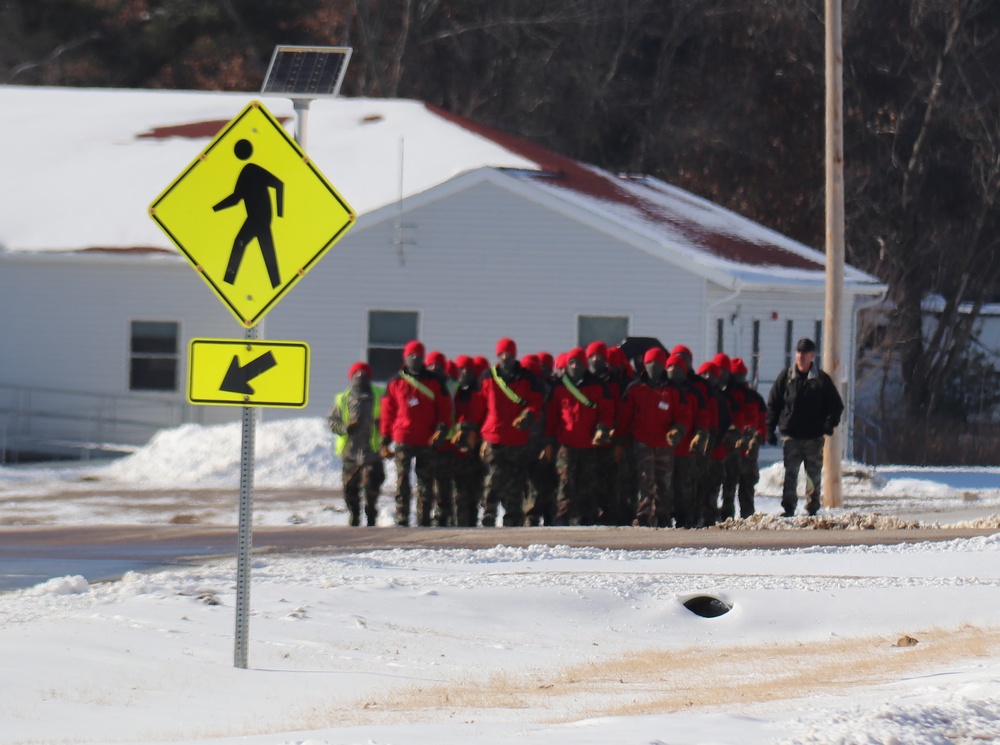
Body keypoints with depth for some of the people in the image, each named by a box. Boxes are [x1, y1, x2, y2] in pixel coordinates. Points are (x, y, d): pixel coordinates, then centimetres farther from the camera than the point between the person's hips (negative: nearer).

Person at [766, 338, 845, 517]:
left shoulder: (822, 379, 4)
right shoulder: (786, 377, 5)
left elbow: (836, 405, 10)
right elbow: (772, 404, 8)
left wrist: (830, 423, -8)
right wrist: (770, 430, 0)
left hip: (814, 437, 0)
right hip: (791, 435, 0)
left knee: (814, 474, 4)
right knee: (790, 474, -6)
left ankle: (813, 508, 11)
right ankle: (788, 508, -5)